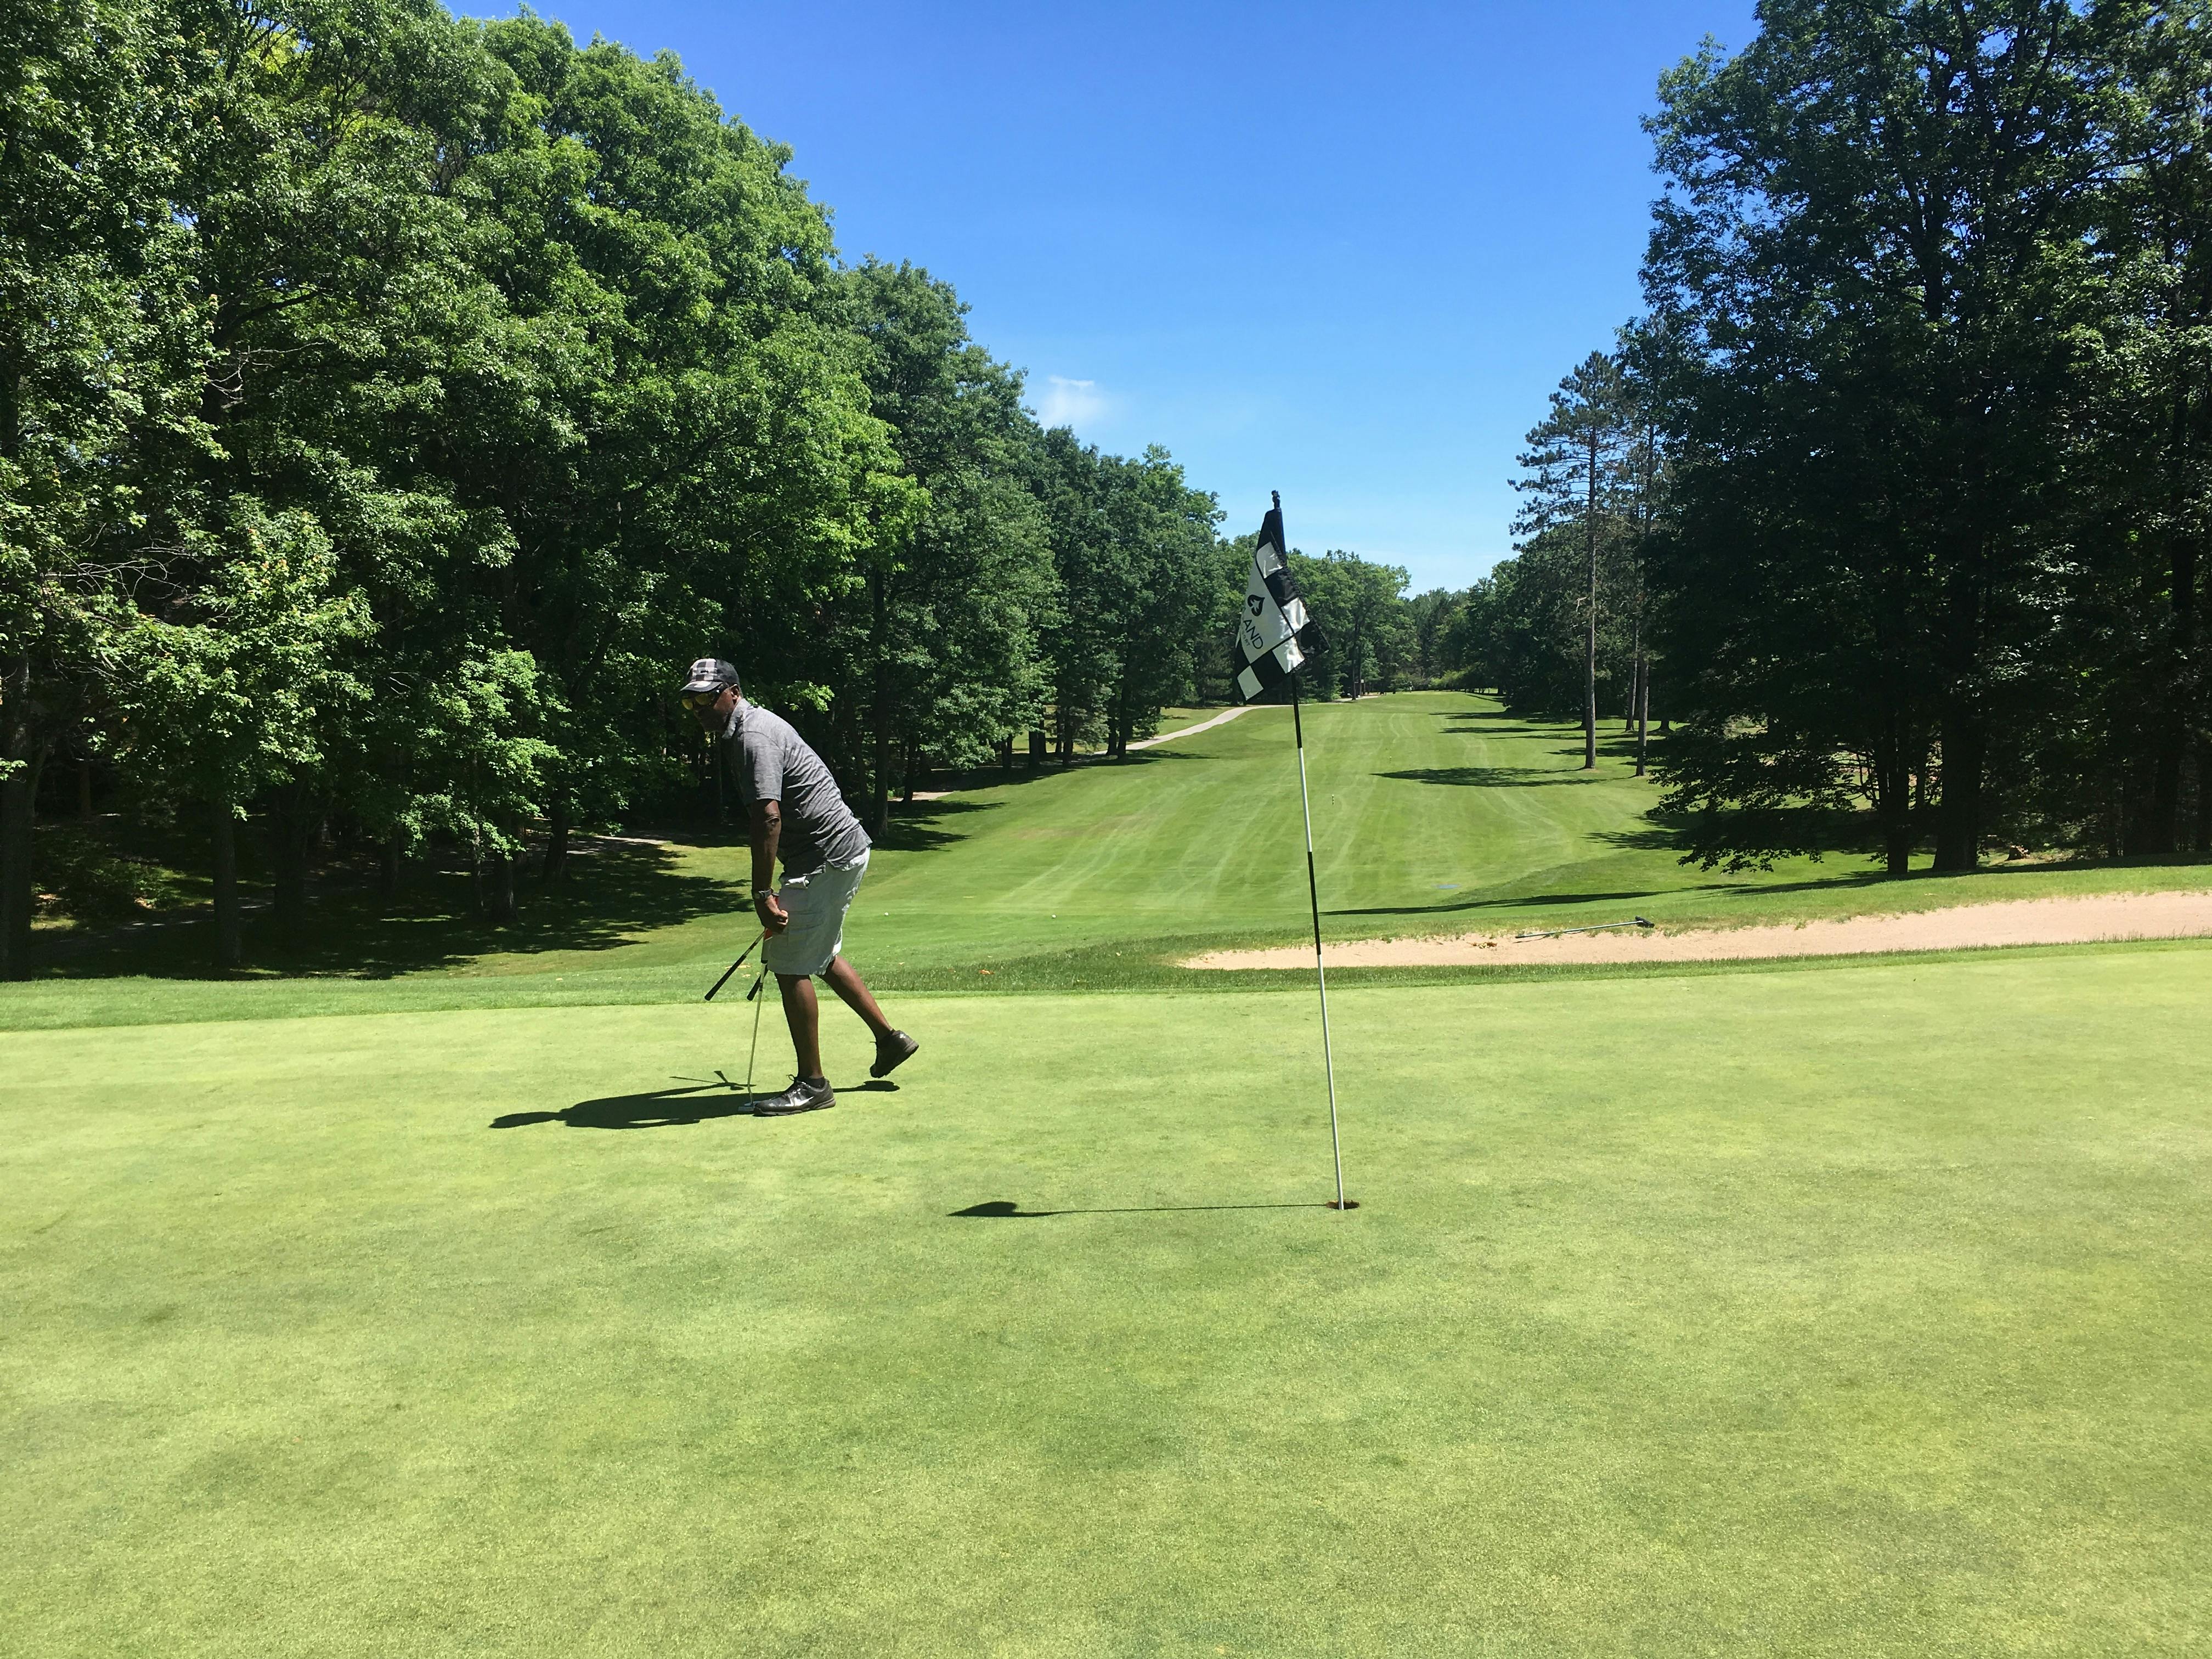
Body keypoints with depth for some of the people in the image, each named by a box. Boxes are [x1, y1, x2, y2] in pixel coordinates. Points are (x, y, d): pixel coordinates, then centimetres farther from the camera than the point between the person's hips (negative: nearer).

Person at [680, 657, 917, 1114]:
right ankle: (889, 1038, 32)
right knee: (820, 956, 23)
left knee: (790, 965, -6)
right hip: (844, 849, 11)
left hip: (826, 859, -11)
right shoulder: (751, 726, 15)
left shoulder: (751, 737, -18)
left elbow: (768, 816, -30)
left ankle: (812, 1084, 2)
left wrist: (763, 893, -32)